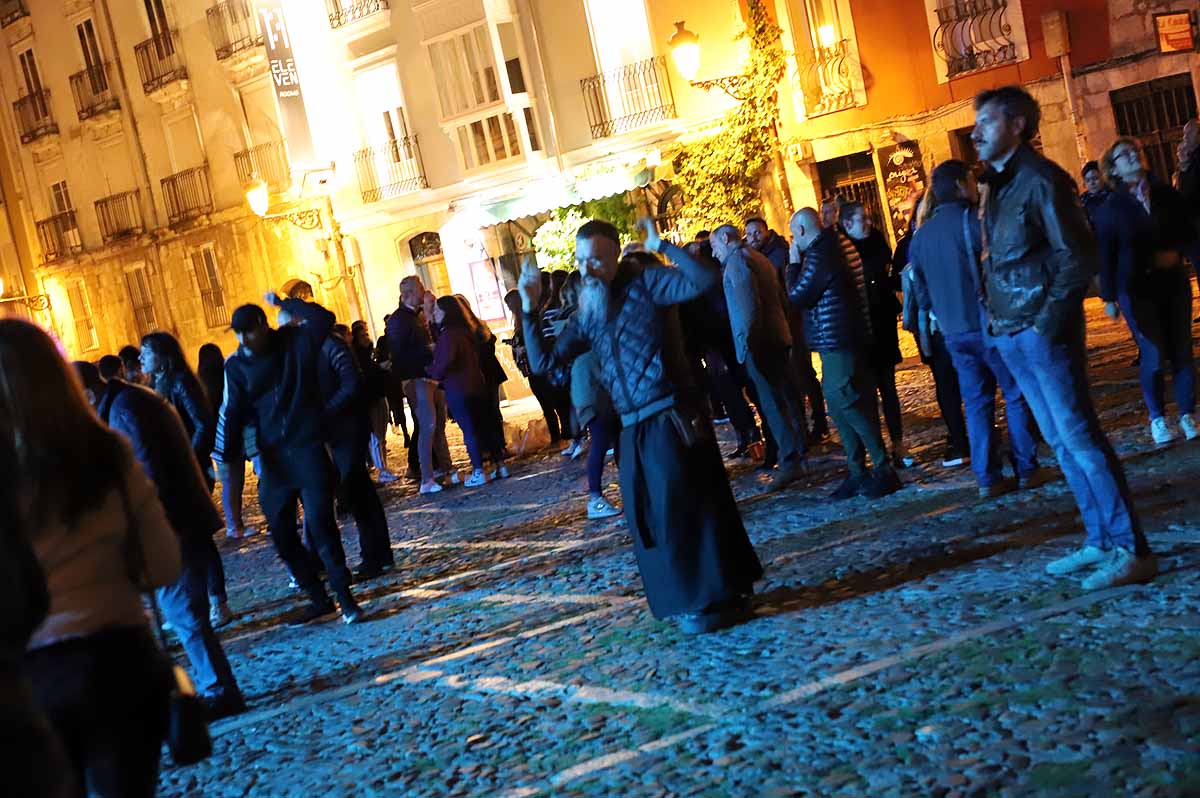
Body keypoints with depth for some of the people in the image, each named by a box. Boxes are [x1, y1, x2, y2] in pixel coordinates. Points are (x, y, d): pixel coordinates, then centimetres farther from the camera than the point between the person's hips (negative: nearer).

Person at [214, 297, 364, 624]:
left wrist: (284, 303, -10)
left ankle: (345, 596, -1)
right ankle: (318, 598, 17)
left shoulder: (296, 341, -2)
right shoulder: (236, 365, 2)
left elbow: (323, 318, -19)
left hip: (308, 449, -4)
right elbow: (232, 413, 1)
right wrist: (226, 458, -4)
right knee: (280, 532, 5)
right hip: (272, 457, 4)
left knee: (319, 522, -11)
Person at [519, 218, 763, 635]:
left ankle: (717, 598, 10)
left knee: (683, 508, -3)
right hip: (634, 427, 8)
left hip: (671, 418, -7)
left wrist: (662, 246, -21)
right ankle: (690, 599, 26)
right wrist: (530, 310, 2)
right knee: (646, 517, 12)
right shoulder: (586, 314, 12)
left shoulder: (644, 281, -6)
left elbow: (705, 280, -22)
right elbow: (544, 362, 10)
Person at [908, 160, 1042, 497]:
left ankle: (988, 477, 8)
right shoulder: (973, 220, -10)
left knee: (976, 403, 9)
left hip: (953, 331, 5)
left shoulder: (921, 235, 9)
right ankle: (1027, 469, 8)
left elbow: (921, 289, 14)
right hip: (989, 324, -5)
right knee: (1016, 396, 6)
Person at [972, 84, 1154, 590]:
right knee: (1061, 442, 11)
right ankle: (1100, 540, 19)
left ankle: (1132, 551, -1)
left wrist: (1048, 324, -16)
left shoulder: (1039, 179, -11)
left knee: (1080, 439, -7)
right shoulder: (997, 185, 14)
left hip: (1043, 334, -8)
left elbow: (1077, 257, -15)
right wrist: (996, 316, 9)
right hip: (1010, 336, 8)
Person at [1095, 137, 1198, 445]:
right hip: (1136, 290, -3)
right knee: (1154, 358, -4)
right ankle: (1157, 419, 12)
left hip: (1174, 284, 3)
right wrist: (1109, 297, -4)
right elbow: (1105, 255, -3)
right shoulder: (1109, 209, -4)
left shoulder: (1168, 195, 4)